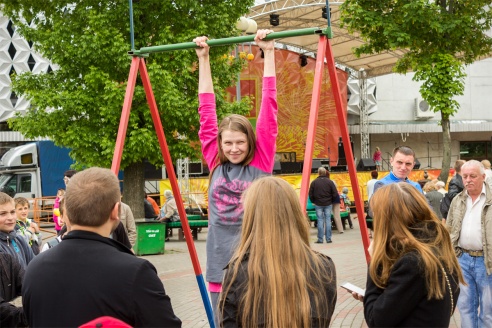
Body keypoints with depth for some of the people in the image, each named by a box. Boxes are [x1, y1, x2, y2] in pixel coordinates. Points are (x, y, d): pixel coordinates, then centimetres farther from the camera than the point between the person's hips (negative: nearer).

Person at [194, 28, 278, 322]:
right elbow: (207, 112, 11)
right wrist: (203, 60, 13)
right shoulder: (216, 164, 7)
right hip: (220, 269, 3)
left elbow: (269, 109, -3)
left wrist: (269, 53, -3)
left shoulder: (260, 165, -1)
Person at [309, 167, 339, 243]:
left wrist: (313, 202, 13)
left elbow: (311, 195, -3)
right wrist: (331, 201, 12)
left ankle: (320, 239, 1)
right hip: (328, 204, 1)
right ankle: (328, 238, 6)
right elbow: (335, 194, -4)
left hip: (318, 204, -1)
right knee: (328, 220, 5)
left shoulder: (314, 182, -5)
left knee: (320, 220, 2)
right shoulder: (330, 182, -4)